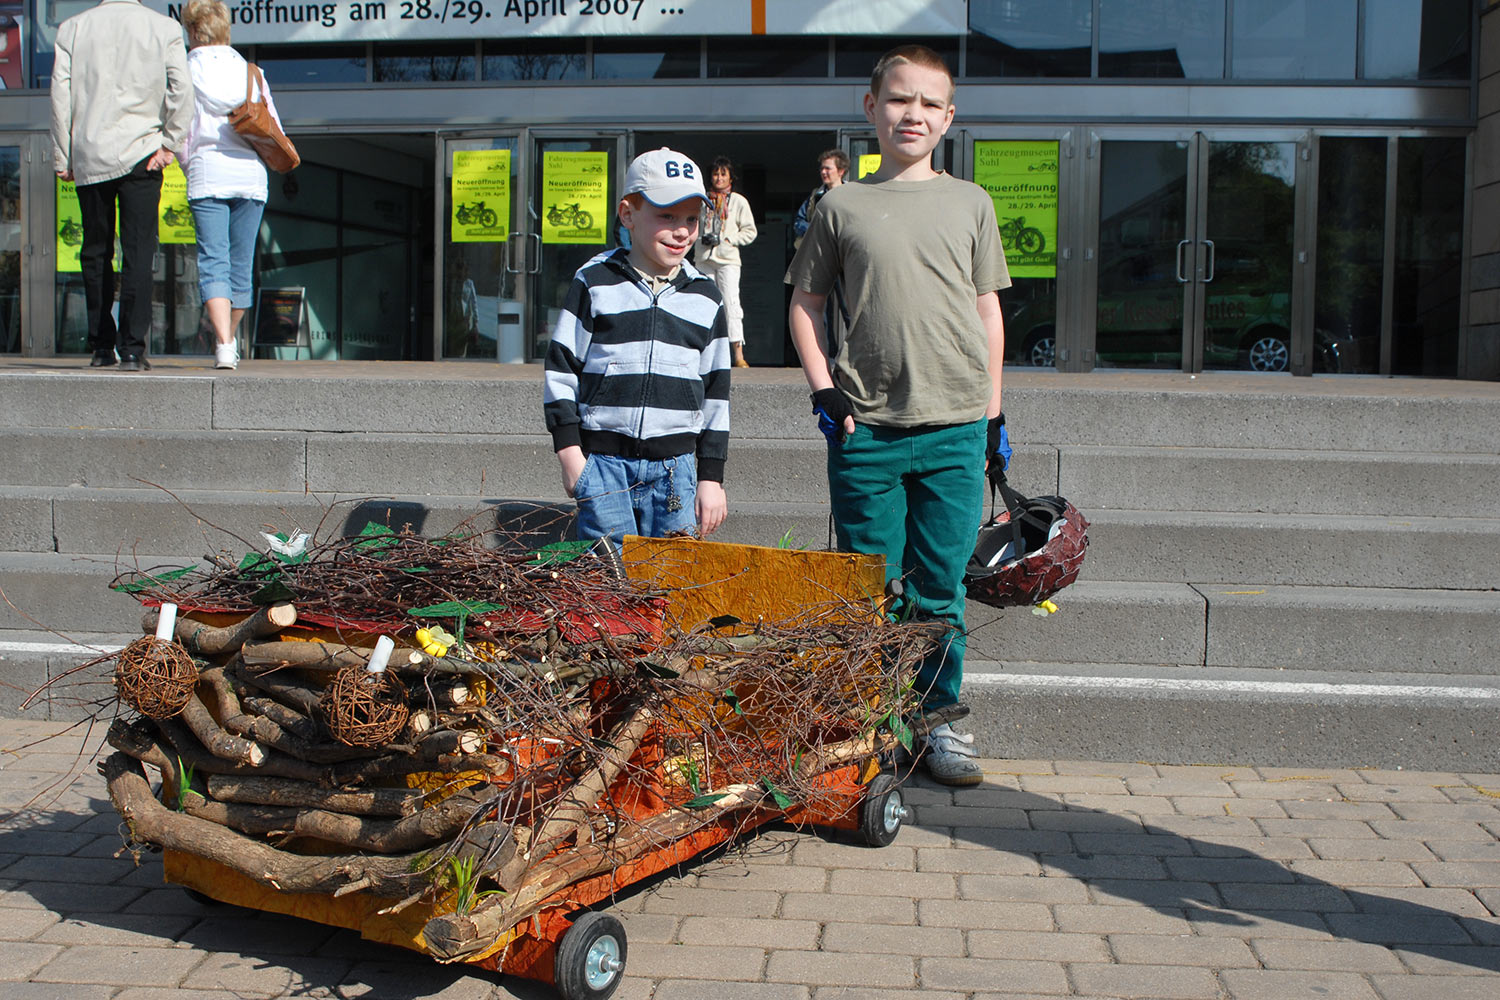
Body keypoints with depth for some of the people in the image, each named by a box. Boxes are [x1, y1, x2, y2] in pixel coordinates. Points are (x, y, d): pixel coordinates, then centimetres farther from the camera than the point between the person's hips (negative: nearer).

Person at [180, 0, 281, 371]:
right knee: (241, 261, 12)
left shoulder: (186, 69, 4)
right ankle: (230, 339, 26)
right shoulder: (250, 70, 12)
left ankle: (224, 345, -21)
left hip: (207, 172, -3)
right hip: (250, 171, 3)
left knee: (213, 260, -6)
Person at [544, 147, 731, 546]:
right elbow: (560, 368, 2)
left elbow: (716, 393, 11)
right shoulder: (594, 283, 1)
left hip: (675, 466, 2)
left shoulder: (706, 298, 9)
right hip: (602, 463, -2)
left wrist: (711, 478, 8)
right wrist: (569, 453, -4)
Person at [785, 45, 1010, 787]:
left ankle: (938, 722, 21)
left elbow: (987, 310, 13)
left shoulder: (969, 203, 10)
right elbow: (805, 302, 11)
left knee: (939, 590, 6)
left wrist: (993, 412, 8)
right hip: (865, 428, -1)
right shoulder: (843, 205, 6)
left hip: (954, 427, 1)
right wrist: (823, 389, -1)